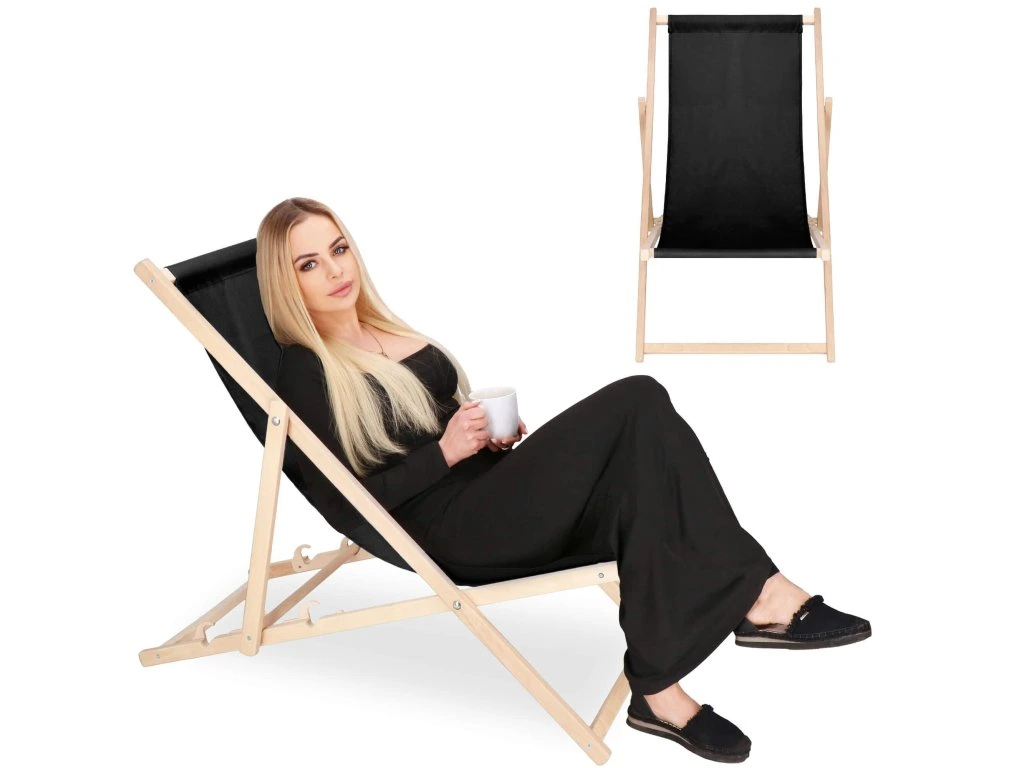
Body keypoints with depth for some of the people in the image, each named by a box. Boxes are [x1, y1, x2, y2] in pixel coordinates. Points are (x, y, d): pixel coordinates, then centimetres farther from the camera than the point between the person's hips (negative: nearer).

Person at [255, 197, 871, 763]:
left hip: (494, 490, 8)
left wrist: (491, 433, 5)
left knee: (639, 479, -24)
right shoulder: (305, 375, -5)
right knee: (638, 404, -24)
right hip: (454, 529, -8)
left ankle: (658, 685, -26)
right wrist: (446, 452, -14)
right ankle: (759, 595, -23)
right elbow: (345, 509, -10)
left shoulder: (379, 329, 19)